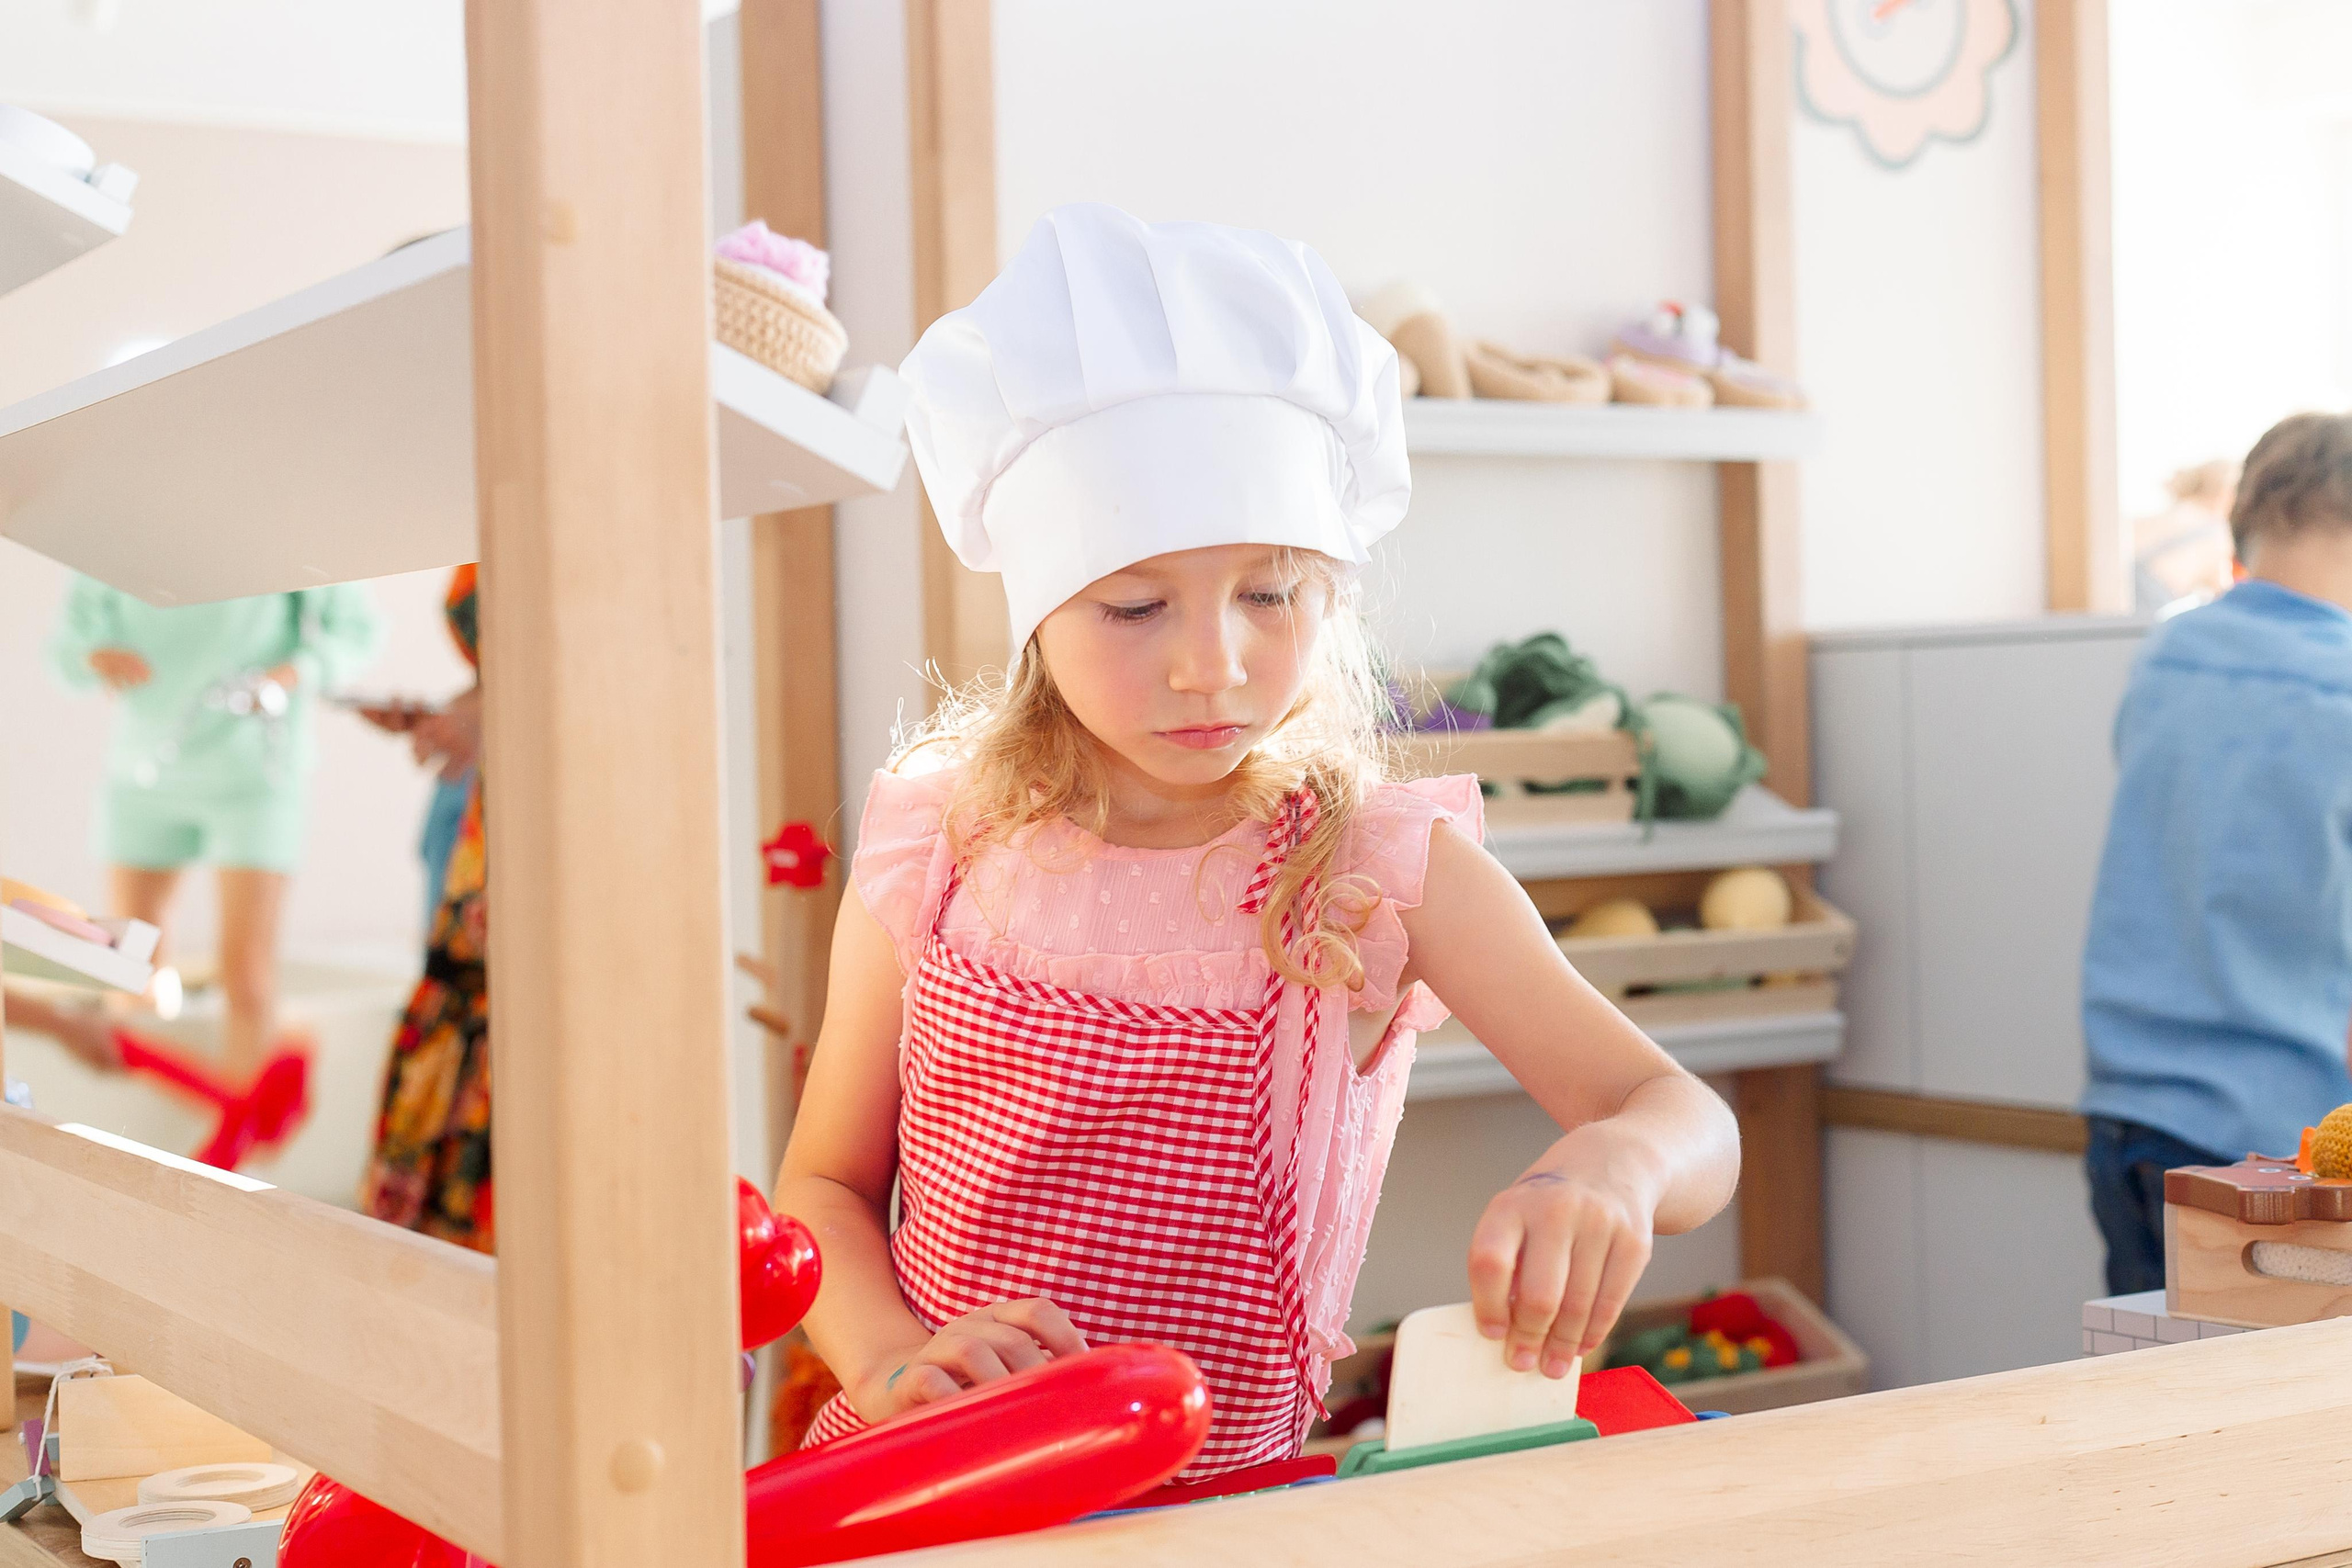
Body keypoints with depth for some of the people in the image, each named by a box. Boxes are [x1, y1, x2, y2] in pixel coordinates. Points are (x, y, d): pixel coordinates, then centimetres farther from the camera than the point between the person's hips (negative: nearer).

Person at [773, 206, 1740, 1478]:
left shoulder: (1385, 871, -4)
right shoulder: (933, 857, 1)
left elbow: (1690, 1124, -6)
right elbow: (823, 1183, 10)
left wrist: (1608, 1168, -30)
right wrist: (892, 1362, -10)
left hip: (1224, 1501, -1)